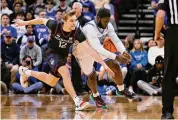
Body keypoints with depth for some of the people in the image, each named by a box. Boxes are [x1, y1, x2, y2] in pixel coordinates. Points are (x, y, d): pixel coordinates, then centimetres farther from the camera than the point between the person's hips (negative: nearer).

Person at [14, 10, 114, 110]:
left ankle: (27, 72, 44)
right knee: (65, 72, -31)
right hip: (53, 53, -4)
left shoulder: (77, 32, -26)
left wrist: (104, 64, -36)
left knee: (51, 82, 21)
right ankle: (77, 102, -37)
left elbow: (90, 49, -29)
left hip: (63, 56, 4)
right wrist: (25, 22, 5)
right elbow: (42, 20, -8)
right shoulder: (55, 25, -27)